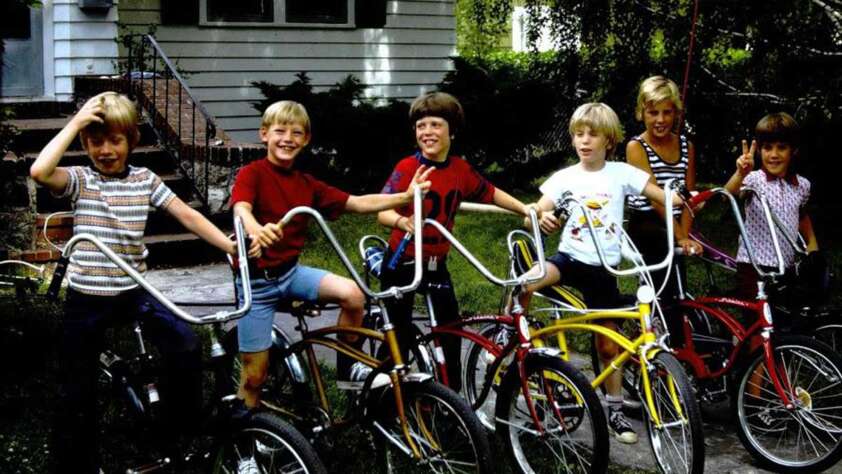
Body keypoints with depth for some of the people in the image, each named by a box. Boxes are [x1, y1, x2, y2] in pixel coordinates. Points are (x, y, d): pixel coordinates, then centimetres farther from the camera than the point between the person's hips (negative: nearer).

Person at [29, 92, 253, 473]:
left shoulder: (145, 180, 3)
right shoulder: (79, 180, -6)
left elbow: (187, 215, -2)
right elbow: (39, 172, -27)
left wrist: (230, 246, -11)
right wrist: (75, 122, -21)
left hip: (132, 291, 2)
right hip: (86, 298, -2)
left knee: (186, 345, -16)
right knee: (78, 391, 4)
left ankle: (184, 427, 6)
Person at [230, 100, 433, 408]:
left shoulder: (308, 185, 5)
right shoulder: (252, 174, -11)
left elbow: (358, 203, 2)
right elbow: (241, 209, -31)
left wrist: (405, 197, -11)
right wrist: (256, 229, -55)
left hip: (290, 272, 4)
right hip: (256, 281, -4)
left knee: (352, 293, -21)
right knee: (254, 375, -2)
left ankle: (347, 370, -1)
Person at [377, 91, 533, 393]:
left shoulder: (461, 170, -2)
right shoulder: (407, 168, -17)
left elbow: (490, 193, 14)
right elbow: (382, 210, -26)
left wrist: (526, 210, 8)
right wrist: (402, 221, -47)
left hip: (436, 263, 4)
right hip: (402, 263, -4)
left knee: (451, 328, 6)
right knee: (401, 334, 3)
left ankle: (453, 393, 21)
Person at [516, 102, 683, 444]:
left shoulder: (621, 173, -1)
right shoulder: (564, 177, 1)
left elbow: (663, 197, -4)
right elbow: (536, 212, -5)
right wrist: (543, 219, -29)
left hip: (602, 267, 0)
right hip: (570, 257, 0)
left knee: (608, 345, 6)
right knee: (526, 283, -32)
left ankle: (615, 411, 21)